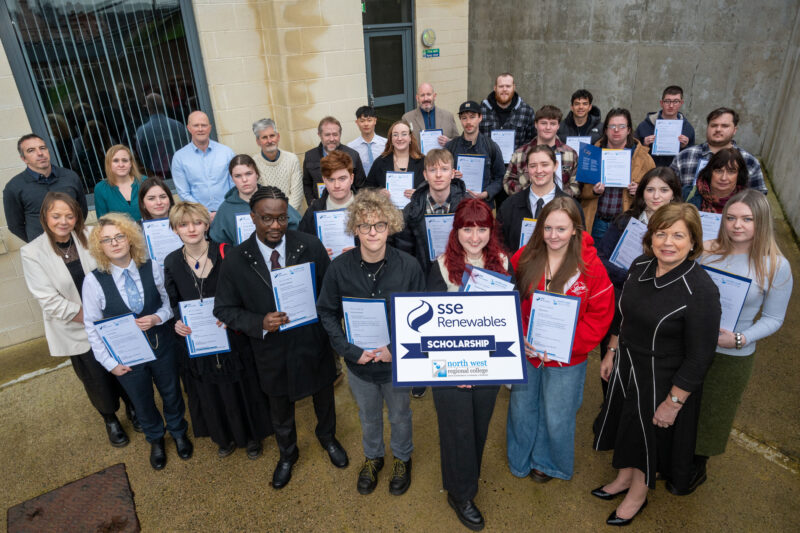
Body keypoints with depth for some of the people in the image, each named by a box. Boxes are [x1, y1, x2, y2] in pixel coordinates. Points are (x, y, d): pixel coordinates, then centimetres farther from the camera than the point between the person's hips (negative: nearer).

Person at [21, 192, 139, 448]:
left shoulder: (90, 237, -9)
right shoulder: (32, 253, -12)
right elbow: (50, 301, -14)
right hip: (76, 332, -1)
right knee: (96, 378, 13)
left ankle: (131, 408, 42)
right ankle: (110, 419, 40)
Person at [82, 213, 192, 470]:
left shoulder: (152, 268, -14)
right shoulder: (94, 281, -17)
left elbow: (168, 302, -2)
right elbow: (92, 327, -8)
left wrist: (157, 318, -23)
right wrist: (110, 362, -9)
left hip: (162, 346, 1)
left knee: (171, 393, 21)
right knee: (143, 403, 22)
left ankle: (178, 432, 53)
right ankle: (155, 439, 53)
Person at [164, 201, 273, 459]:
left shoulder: (226, 253, -12)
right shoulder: (172, 262, -2)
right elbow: (173, 302, 8)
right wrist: (177, 322, -11)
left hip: (232, 338, -2)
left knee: (241, 389, 12)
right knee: (210, 394, 18)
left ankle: (251, 436, 37)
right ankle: (224, 437, 43)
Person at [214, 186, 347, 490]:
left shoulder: (311, 246, -16)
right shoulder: (236, 261, -16)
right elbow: (224, 309, -8)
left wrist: (330, 327, -16)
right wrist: (260, 323, -25)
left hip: (314, 343, 1)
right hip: (272, 351, 0)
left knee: (324, 398, 27)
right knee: (280, 410, 25)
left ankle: (327, 438, 60)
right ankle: (287, 455, 56)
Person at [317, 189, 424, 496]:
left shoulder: (408, 266, -19)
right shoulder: (340, 267, -17)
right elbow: (327, 312, -7)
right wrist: (350, 350, -17)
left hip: (398, 361, -1)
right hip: (359, 362, 1)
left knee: (400, 415, 24)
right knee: (368, 416, 26)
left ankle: (402, 458, 54)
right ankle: (372, 456, 55)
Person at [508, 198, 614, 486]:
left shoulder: (590, 266, -15)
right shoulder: (524, 257, -8)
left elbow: (600, 316, -12)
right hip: (524, 353, 2)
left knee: (556, 418, 15)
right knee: (521, 410, 20)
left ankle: (547, 462, 47)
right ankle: (519, 461, 49)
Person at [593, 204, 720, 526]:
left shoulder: (701, 291, -27)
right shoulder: (641, 266, -7)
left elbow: (699, 357, -21)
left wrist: (673, 402, -17)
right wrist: (612, 352, 11)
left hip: (664, 378, -6)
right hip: (627, 365, 6)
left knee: (651, 435, 17)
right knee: (626, 424, 24)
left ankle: (638, 494, 44)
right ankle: (624, 478, 52)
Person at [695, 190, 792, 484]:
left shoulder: (776, 266, -12)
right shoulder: (706, 251, -5)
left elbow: (773, 319, -6)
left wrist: (739, 339, -21)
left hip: (731, 357, -2)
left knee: (711, 414, 18)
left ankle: (698, 465, 43)